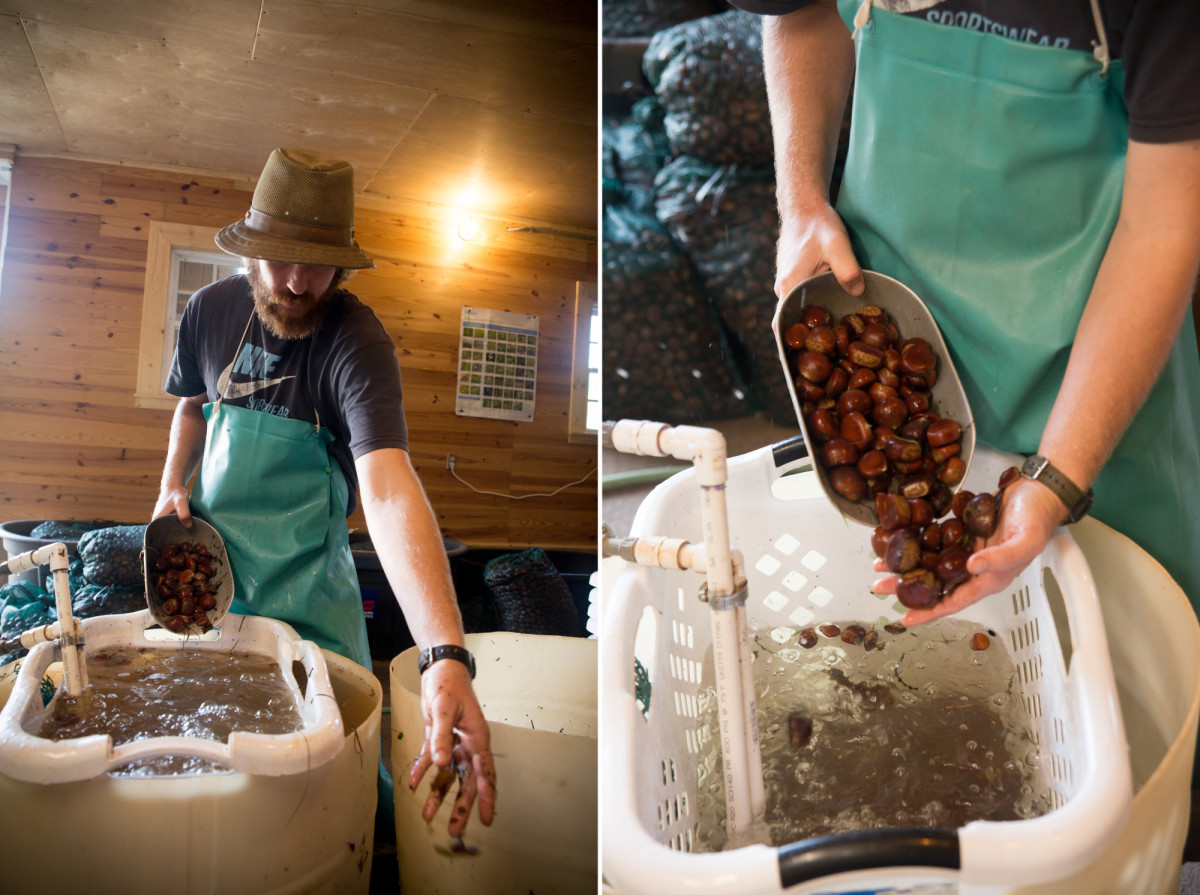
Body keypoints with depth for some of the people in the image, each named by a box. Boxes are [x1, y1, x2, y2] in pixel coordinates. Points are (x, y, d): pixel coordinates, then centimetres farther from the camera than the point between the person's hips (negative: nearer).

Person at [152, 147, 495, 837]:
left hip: (305, 585, -3)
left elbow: (388, 487, -41)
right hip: (208, 564, 4)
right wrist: (172, 484, -2)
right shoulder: (211, 309, -8)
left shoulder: (357, 340, -25)